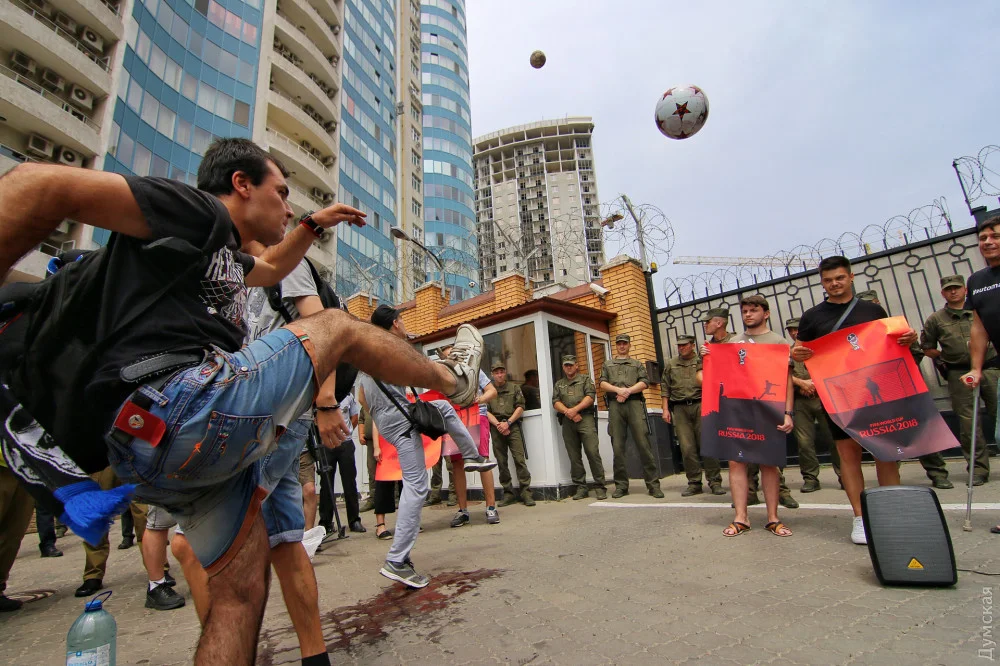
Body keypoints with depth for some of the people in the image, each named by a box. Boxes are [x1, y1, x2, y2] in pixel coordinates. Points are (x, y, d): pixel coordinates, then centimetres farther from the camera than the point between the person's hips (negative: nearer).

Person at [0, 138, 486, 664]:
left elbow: (270, 267, 49)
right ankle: (451, 378, 23)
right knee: (336, 328, 4)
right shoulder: (196, 208, -1)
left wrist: (314, 224, 45)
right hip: (182, 408, -10)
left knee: (240, 588, 14)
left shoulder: (226, 253, 27)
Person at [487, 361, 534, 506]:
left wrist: (508, 422, -9)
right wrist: (498, 424, -9)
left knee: (519, 459, -9)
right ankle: (508, 493, 12)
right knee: (502, 462, 4)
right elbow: (486, 411, 4)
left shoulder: (514, 388, 11)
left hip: (512, 425, -1)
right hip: (496, 428, 1)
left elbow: (520, 407, 3)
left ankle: (526, 492, -5)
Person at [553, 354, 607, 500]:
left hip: (585, 418, -3)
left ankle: (600, 487, -4)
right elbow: (555, 402, 9)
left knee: (593, 452, -10)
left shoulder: (585, 379, 14)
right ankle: (581, 488, 9)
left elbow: (590, 397, -1)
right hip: (567, 422, 3)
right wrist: (568, 412, -8)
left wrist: (575, 409, -12)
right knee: (574, 456, 3)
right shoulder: (558, 384, 22)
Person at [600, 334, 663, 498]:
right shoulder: (607, 365, 25)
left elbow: (644, 383, 7)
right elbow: (603, 384, 10)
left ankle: (653, 483, -4)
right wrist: (618, 390, -9)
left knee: (643, 443, -8)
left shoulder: (637, 364, 22)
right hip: (615, 406, 1)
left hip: (634, 403, -1)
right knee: (617, 446, -2)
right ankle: (621, 485, 4)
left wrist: (628, 391, -9)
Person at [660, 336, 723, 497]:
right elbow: (665, 388, 13)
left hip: (700, 405, -2)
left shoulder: (702, 361, 7)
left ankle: (715, 482, 7)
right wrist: (665, 409, 6)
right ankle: (694, 483, 10)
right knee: (687, 447, 1)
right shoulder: (671, 364, 14)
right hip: (680, 409, 2)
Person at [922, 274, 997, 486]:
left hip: (990, 369, 0)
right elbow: (927, 348, 14)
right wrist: (946, 358, 5)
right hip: (959, 375, 0)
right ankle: (978, 469, 9)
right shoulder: (935, 320, 8)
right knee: (968, 421, 1)